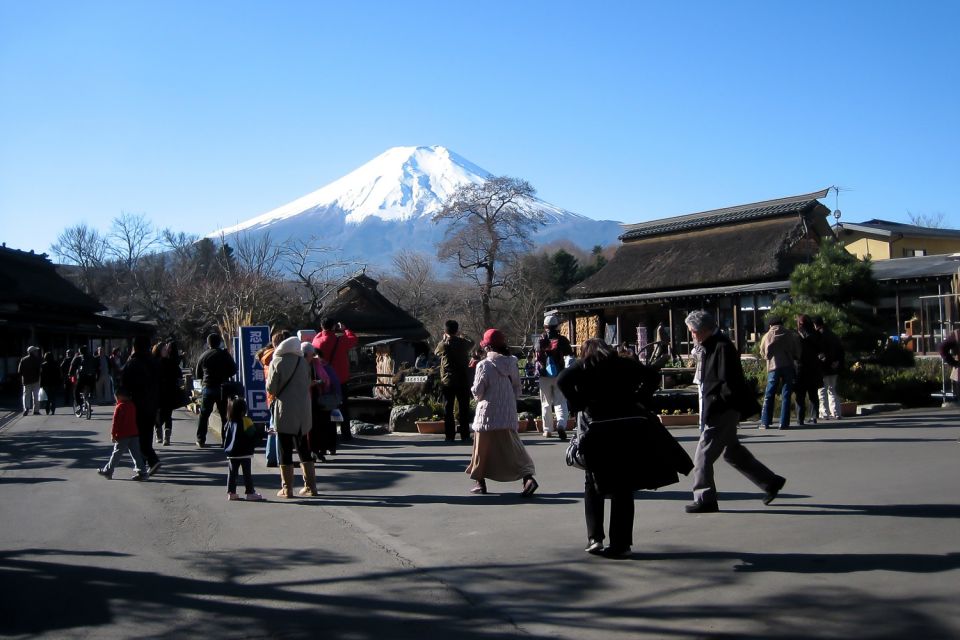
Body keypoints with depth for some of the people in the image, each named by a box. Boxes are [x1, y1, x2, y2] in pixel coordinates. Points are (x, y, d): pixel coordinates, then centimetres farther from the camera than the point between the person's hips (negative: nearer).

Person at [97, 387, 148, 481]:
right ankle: (142, 472, 0)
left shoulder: (119, 407, -12)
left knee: (116, 454, 6)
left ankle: (108, 471, 19)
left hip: (122, 436, -6)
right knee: (136, 454, 5)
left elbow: (115, 422, -13)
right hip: (134, 434, 6)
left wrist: (113, 434, -6)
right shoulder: (133, 405, 8)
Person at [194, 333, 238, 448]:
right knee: (224, 414, 7)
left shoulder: (203, 356, 2)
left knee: (203, 415, 8)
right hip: (222, 387, -1)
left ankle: (201, 440, 6)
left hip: (208, 388, 1)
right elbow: (234, 370, -1)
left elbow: (197, 375, 9)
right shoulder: (225, 355, -3)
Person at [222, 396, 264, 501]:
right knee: (247, 473, 1)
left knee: (232, 473, 10)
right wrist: (252, 446, 7)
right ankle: (250, 493, 3)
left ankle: (231, 493, 12)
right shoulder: (246, 421, -12)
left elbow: (225, 437, 12)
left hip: (231, 454, 5)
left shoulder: (229, 423, 3)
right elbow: (253, 436, -8)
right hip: (245, 453, -5)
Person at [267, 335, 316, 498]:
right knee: (303, 448, 14)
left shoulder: (276, 363, -9)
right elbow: (308, 384, 9)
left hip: (285, 412, -4)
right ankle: (310, 486, 15)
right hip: (303, 410, 4)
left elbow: (271, 389, -8)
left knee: (285, 450, 2)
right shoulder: (302, 362, 4)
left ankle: (287, 488, 3)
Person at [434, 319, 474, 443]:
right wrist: (460, 336, 29)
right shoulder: (464, 343, -4)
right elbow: (471, 343, 20)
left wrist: (444, 339, 24)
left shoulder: (443, 345, -9)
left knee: (448, 409, 7)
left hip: (447, 382, -1)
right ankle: (465, 436, 4)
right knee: (464, 409, 5)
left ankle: (450, 436, 6)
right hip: (463, 381, 1)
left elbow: (436, 351, 14)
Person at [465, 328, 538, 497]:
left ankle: (480, 482, 19)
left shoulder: (484, 365, -13)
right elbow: (517, 388, 8)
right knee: (512, 447, 6)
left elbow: (477, 391, -10)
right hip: (508, 414, 4)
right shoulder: (512, 363, 3)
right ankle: (528, 477, -11)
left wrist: (479, 397, 12)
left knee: (483, 448, 10)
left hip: (487, 414, -4)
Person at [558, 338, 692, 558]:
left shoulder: (583, 366, 8)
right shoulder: (624, 364, 13)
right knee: (623, 488, 7)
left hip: (596, 430, -1)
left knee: (593, 486, 13)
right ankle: (621, 543, 5)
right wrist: (640, 401, 4)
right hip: (628, 430, 2)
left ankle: (595, 538, 4)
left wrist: (577, 405, -2)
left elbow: (563, 380, -11)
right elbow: (652, 375, 0)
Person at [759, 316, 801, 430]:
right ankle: (784, 423, -2)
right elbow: (798, 351, 7)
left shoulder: (767, 335, 6)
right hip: (788, 366, 0)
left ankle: (765, 422, 2)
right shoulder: (789, 334, 5)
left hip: (773, 367, 0)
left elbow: (762, 353, 13)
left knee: (769, 396, 5)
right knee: (786, 395, 3)